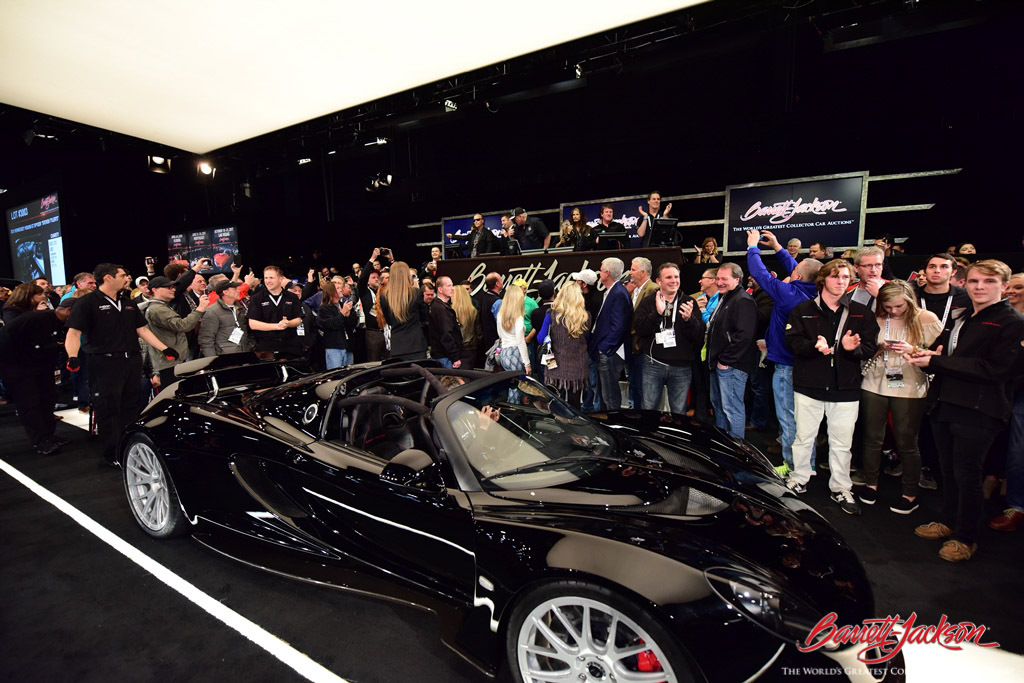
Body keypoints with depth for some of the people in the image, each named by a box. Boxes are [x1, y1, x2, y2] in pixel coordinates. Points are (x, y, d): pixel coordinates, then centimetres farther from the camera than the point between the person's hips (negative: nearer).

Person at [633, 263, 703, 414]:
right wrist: (657, 313, -23)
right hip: (652, 365, -1)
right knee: (648, 409, 7)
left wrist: (689, 319, -20)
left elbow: (700, 335, -2)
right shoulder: (648, 302, 4)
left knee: (679, 412, 11)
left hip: (681, 367, 1)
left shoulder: (689, 303, 6)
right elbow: (639, 328, -11)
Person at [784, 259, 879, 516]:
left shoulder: (861, 313, 6)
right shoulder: (802, 310, 2)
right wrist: (815, 347, -25)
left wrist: (852, 348, -21)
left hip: (845, 388, 1)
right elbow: (794, 341, -6)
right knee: (803, 437, 9)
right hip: (809, 386, -1)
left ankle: (841, 488, 26)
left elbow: (871, 348, 1)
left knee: (842, 443, 9)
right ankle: (799, 479, 26)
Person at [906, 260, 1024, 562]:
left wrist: (936, 361, -22)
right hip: (946, 404, 7)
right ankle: (948, 522, 33)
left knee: (967, 475, 2)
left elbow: (996, 369, -18)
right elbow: (940, 351, 19)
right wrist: (925, 356, -6)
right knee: (948, 470, 17)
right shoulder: (960, 319, 15)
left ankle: (966, 538, 18)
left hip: (978, 411, -7)